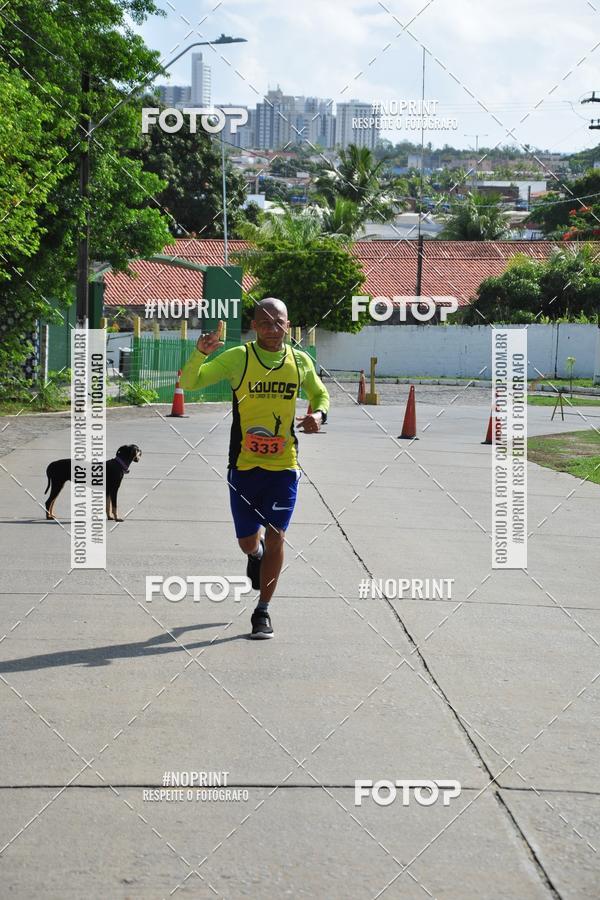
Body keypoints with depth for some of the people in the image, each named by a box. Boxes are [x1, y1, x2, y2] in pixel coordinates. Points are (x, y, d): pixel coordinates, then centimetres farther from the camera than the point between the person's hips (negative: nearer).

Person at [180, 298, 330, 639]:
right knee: (247, 541, 6)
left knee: (275, 537, -3)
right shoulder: (237, 358, -6)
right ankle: (257, 552, 45)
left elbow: (320, 394, 20)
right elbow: (189, 383, -9)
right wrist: (201, 353, -29)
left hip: (284, 466, 1)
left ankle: (263, 611, 10)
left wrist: (319, 414, -3)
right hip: (244, 466, -1)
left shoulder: (300, 361, 2)